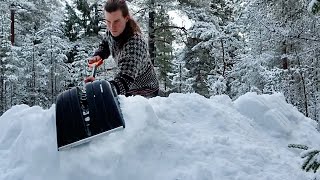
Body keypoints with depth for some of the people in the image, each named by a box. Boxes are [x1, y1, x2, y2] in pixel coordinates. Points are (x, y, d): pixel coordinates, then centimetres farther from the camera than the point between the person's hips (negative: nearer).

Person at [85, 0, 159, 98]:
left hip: (145, 93, -7)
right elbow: (106, 43, 12)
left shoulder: (135, 43, -36)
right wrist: (98, 55, -9)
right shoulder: (112, 31, -13)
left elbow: (124, 80, -48)